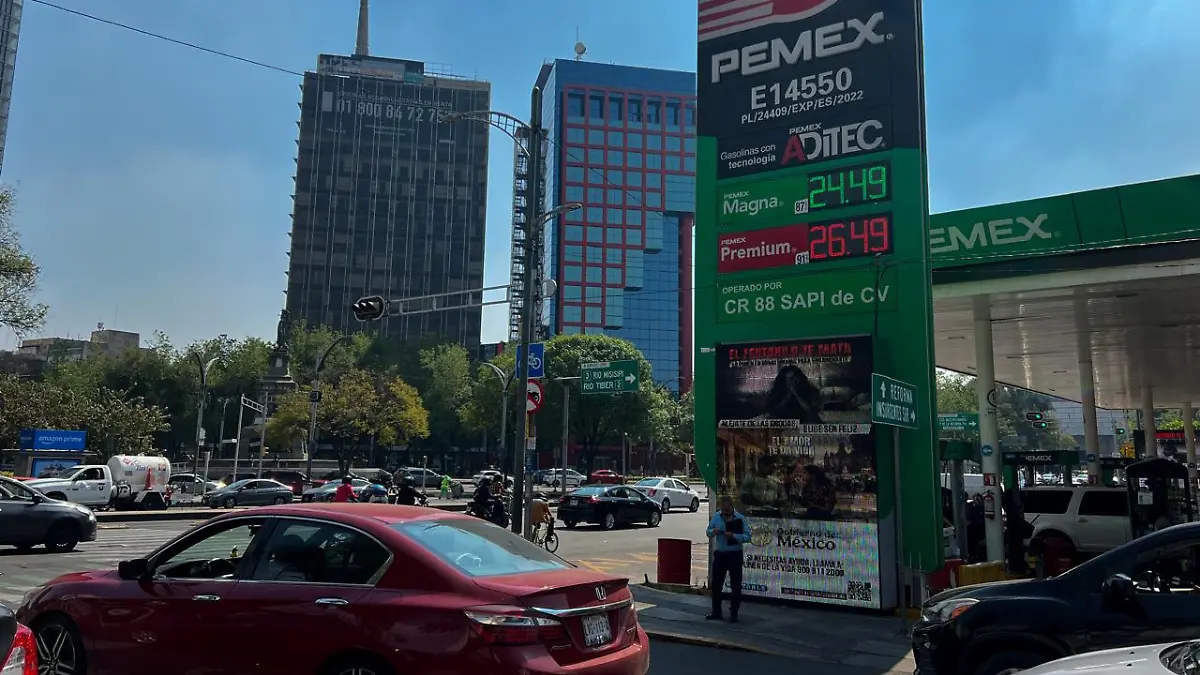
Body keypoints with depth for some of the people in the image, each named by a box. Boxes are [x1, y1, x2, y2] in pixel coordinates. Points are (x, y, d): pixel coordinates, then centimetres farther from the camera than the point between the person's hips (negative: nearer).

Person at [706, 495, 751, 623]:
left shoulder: (740, 518, -7)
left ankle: (734, 614, 10)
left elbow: (747, 536, -11)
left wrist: (733, 536, -25)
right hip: (719, 554, 4)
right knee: (716, 584, 9)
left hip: (734, 555, -4)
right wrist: (713, 532, -13)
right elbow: (708, 532, 9)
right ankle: (716, 612, 21)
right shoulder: (716, 516, 5)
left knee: (735, 585, 2)